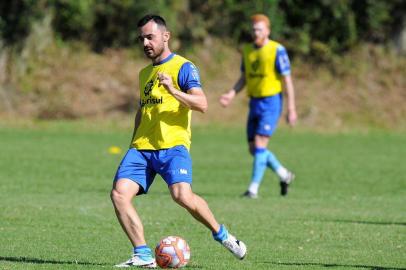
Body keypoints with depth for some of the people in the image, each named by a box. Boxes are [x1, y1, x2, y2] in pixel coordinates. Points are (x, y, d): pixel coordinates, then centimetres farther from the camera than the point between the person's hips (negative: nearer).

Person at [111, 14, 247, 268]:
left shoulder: (183, 67, 0)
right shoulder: (145, 72, 22)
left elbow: (202, 104, -11)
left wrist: (173, 90, -23)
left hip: (172, 145, -7)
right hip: (141, 147, 7)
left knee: (182, 194, -27)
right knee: (119, 193, -14)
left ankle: (221, 234, -1)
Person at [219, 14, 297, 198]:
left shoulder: (277, 50, -10)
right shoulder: (247, 50, 9)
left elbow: (287, 80, -9)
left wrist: (291, 109, -11)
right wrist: (231, 94, 0)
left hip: (271, 102, -7)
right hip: (254, 102, 7)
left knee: (259, 144, -14)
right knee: (254, 148, 8)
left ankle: (254, 188, -11)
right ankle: (284, 175, 28)